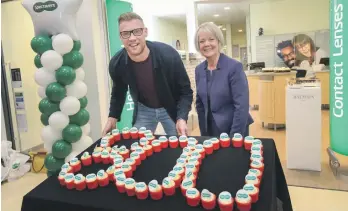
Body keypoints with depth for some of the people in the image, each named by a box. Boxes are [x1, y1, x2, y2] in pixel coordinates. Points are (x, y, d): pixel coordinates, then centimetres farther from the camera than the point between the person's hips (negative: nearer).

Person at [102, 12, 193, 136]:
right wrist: (113, 117, -5)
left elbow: (185, 91, -18)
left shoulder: (168, 54, -28)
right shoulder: (116, 64, -18)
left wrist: (182, 118, -31)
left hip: (171, 109, -1)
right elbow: (118, 92, 5)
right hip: (143, 110, 2)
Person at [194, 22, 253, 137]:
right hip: (209, 130, 5)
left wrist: (234, 137, -18)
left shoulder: (234, 67, -15)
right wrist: (203, 132, 5)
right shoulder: (199, 69, 2)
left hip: (232, 130, -5)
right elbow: (200, 103, 8)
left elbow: (242, 106, -18)